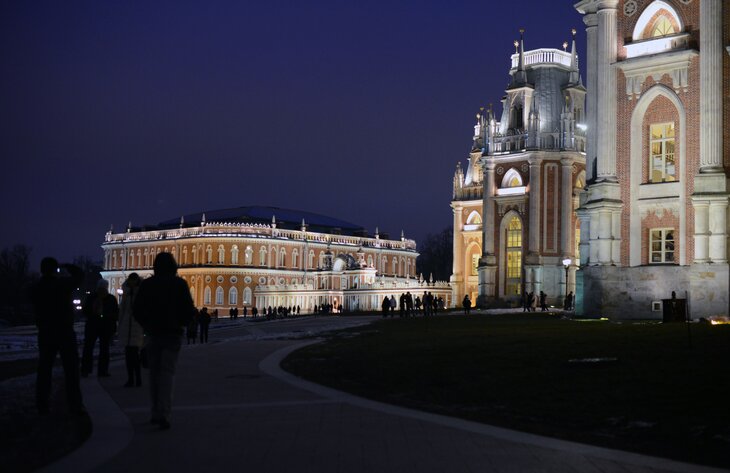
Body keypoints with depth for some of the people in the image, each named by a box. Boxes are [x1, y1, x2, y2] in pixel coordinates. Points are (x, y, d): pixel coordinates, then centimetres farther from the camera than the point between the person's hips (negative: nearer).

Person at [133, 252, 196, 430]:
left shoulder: (146, 284, 0)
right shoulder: (179, 284, -6)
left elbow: (137, 310, 3)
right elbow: (189, 309, -8)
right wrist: (182, 323, 12)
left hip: (153, 333, 2)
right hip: (173, 333, -2)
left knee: (154, 372, 13)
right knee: (167, 372, -3)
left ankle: (156, 412, 15)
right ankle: (163, 414, -15)